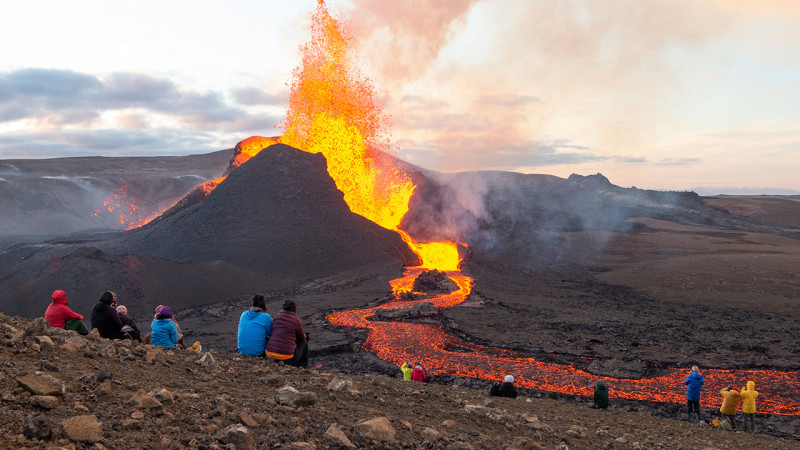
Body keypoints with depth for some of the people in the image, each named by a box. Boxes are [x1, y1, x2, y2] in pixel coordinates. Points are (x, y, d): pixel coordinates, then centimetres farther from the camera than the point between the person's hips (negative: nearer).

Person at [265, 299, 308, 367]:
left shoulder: (276, 316, 8)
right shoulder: (296, 320, -6)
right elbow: (301, 337, 11)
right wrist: (305, 336, 37)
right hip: (286, 356, -5)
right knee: (304, 342, 23)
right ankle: (303, 366, 32)